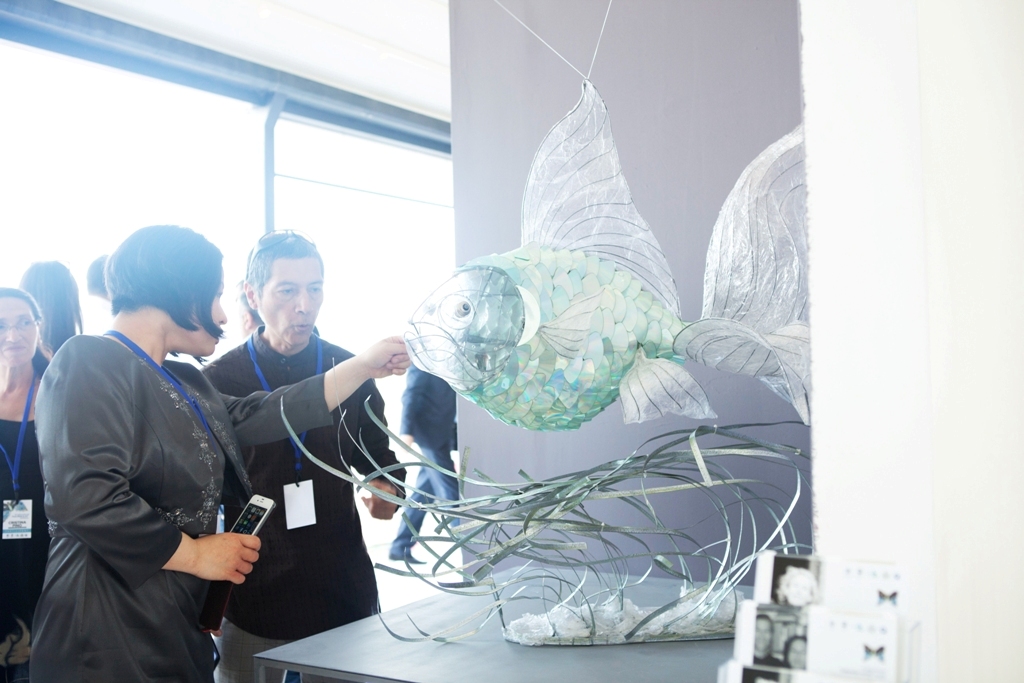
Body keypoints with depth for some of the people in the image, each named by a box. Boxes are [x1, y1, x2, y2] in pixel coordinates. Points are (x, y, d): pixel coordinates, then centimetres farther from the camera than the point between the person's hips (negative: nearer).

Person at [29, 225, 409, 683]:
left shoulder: (182, 383, 14)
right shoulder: (89, 363, -15)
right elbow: (85, 497, -26)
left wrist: (364, 366, 17)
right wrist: (196, 554, -16)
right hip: (108, 638, -9)